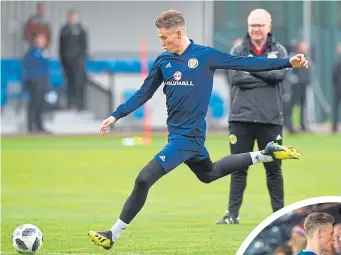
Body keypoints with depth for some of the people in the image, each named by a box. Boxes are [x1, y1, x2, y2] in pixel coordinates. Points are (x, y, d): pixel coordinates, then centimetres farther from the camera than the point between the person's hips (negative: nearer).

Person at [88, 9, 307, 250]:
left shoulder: (205, 55, -11)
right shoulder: (163, 61, 4)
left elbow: (246, 63, -7)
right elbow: (143, 94, 13)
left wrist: (287, 62, -10)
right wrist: (116, 116, 5)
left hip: (189, 136, -8)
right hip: (177, 133, 8)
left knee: (144, 179, -15)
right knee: (209, 174, 27)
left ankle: (113, 234, -8)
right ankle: (266, 154, 38)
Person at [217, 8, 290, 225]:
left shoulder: (279, 51, 9)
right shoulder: (237, 51, 8)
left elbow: (280, 73, -11)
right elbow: (235, 77, -9)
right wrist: (266, 77, -11)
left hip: (271, 119, 0)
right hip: (241, 118, 0)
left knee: (274, 169, 5)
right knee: (238, 168, 2)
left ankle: (279, 213, 12)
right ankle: (233, 214, 4)